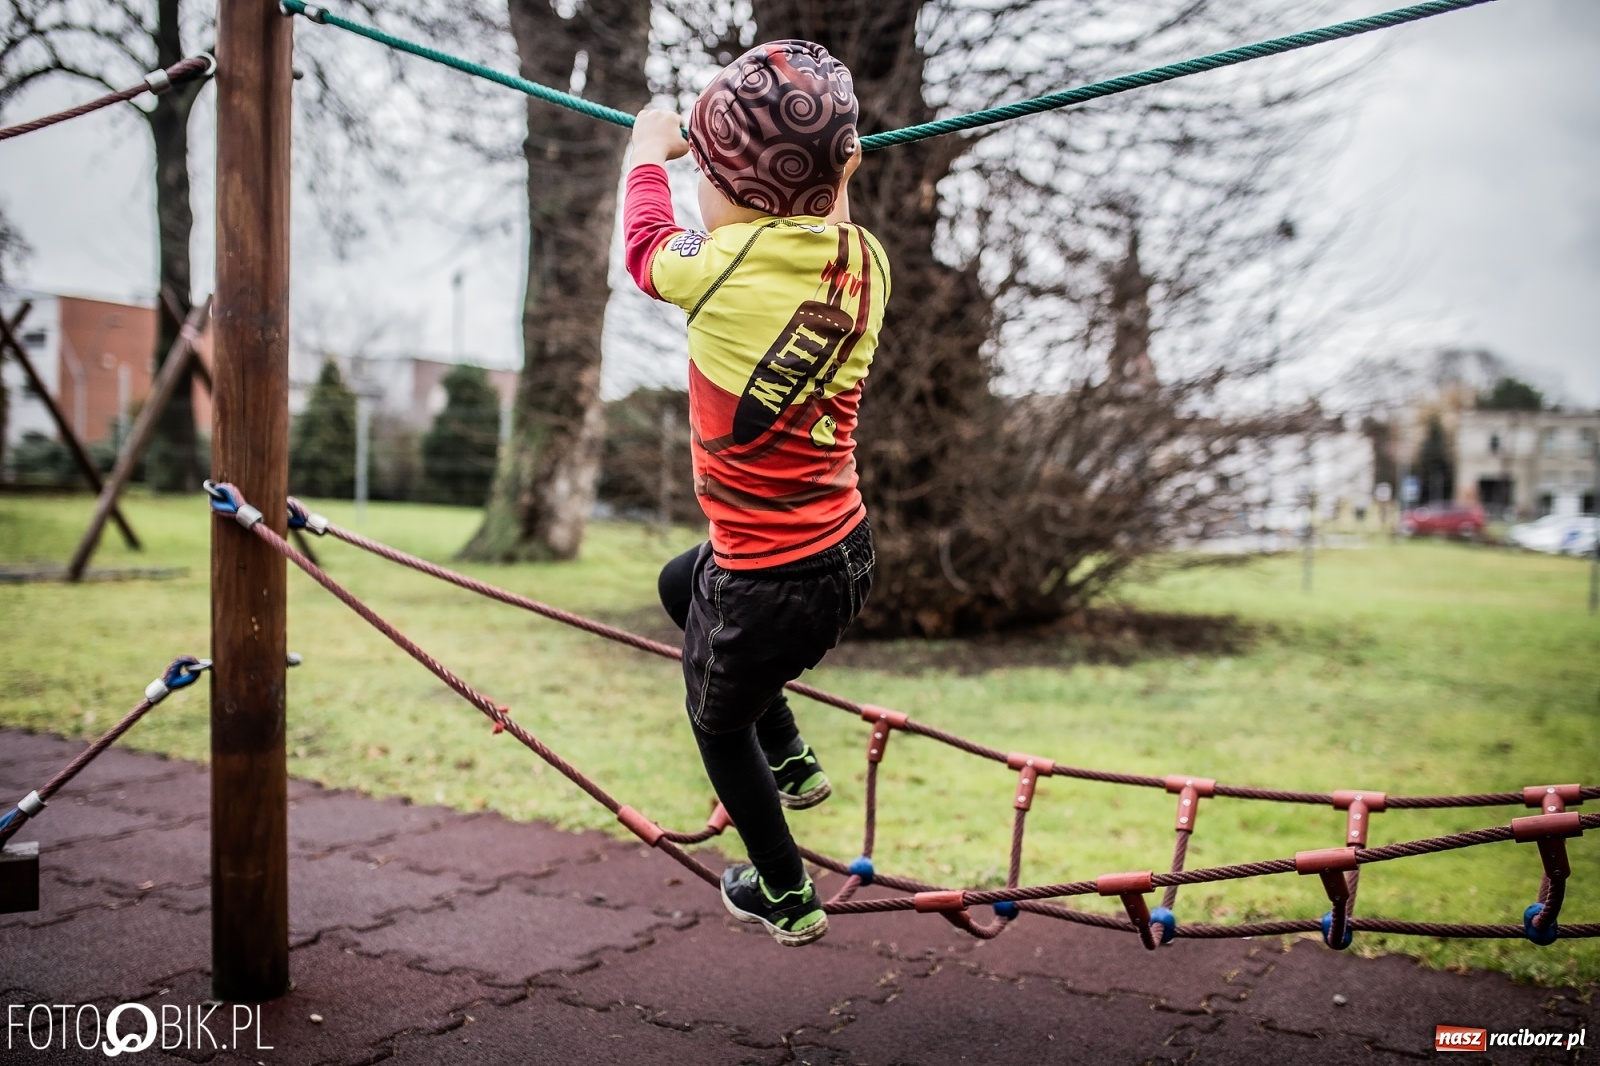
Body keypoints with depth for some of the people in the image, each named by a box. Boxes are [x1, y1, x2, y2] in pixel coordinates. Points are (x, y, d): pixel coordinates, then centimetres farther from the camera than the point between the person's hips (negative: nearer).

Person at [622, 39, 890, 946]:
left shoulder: (726, 262, -23)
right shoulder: (866, 261, -7)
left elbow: (645, 248, 1)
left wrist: (648, 151, 17)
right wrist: (833, 179, 29)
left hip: (767, 586, -6)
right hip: (850, 556, 7)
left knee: (717, 722, 24)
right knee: (681, 583, 34)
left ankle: (786, 898, 43)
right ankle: (790, 758, 38)